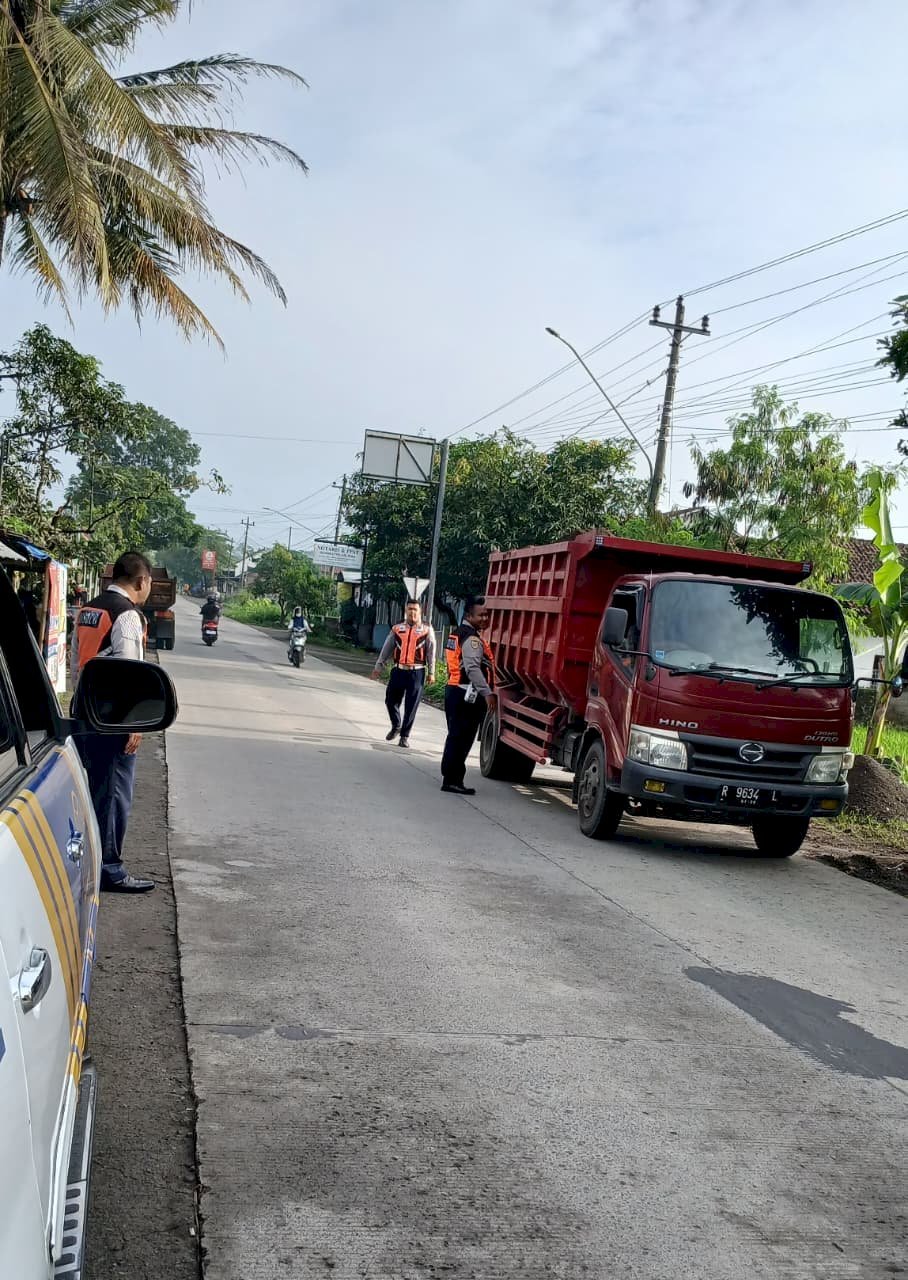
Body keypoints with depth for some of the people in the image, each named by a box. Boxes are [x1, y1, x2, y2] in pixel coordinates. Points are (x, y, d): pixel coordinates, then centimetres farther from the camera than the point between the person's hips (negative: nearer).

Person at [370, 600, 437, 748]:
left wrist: (431, 673, -2)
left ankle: (405, 736, 14)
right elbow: (386, 649, 11)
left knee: (411, 706, 1)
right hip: (398, 670, 3)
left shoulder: (427, 630, 1)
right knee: (391, 701, 8)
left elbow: (431, 652, 1)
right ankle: (396, 726, 34)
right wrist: (378, 668, 9)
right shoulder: (397, 629, 7)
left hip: (417, 672, -2)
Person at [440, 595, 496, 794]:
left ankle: (449, 776, 25)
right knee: (461, 739, -7)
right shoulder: (472, 638, -14)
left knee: (456, 737, 17)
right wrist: (487, 692, -30)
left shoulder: (458, 634, 18)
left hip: (454, 690, 10)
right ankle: (452, 780, -6)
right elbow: (473, 668, -26)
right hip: (468, 695, -10)